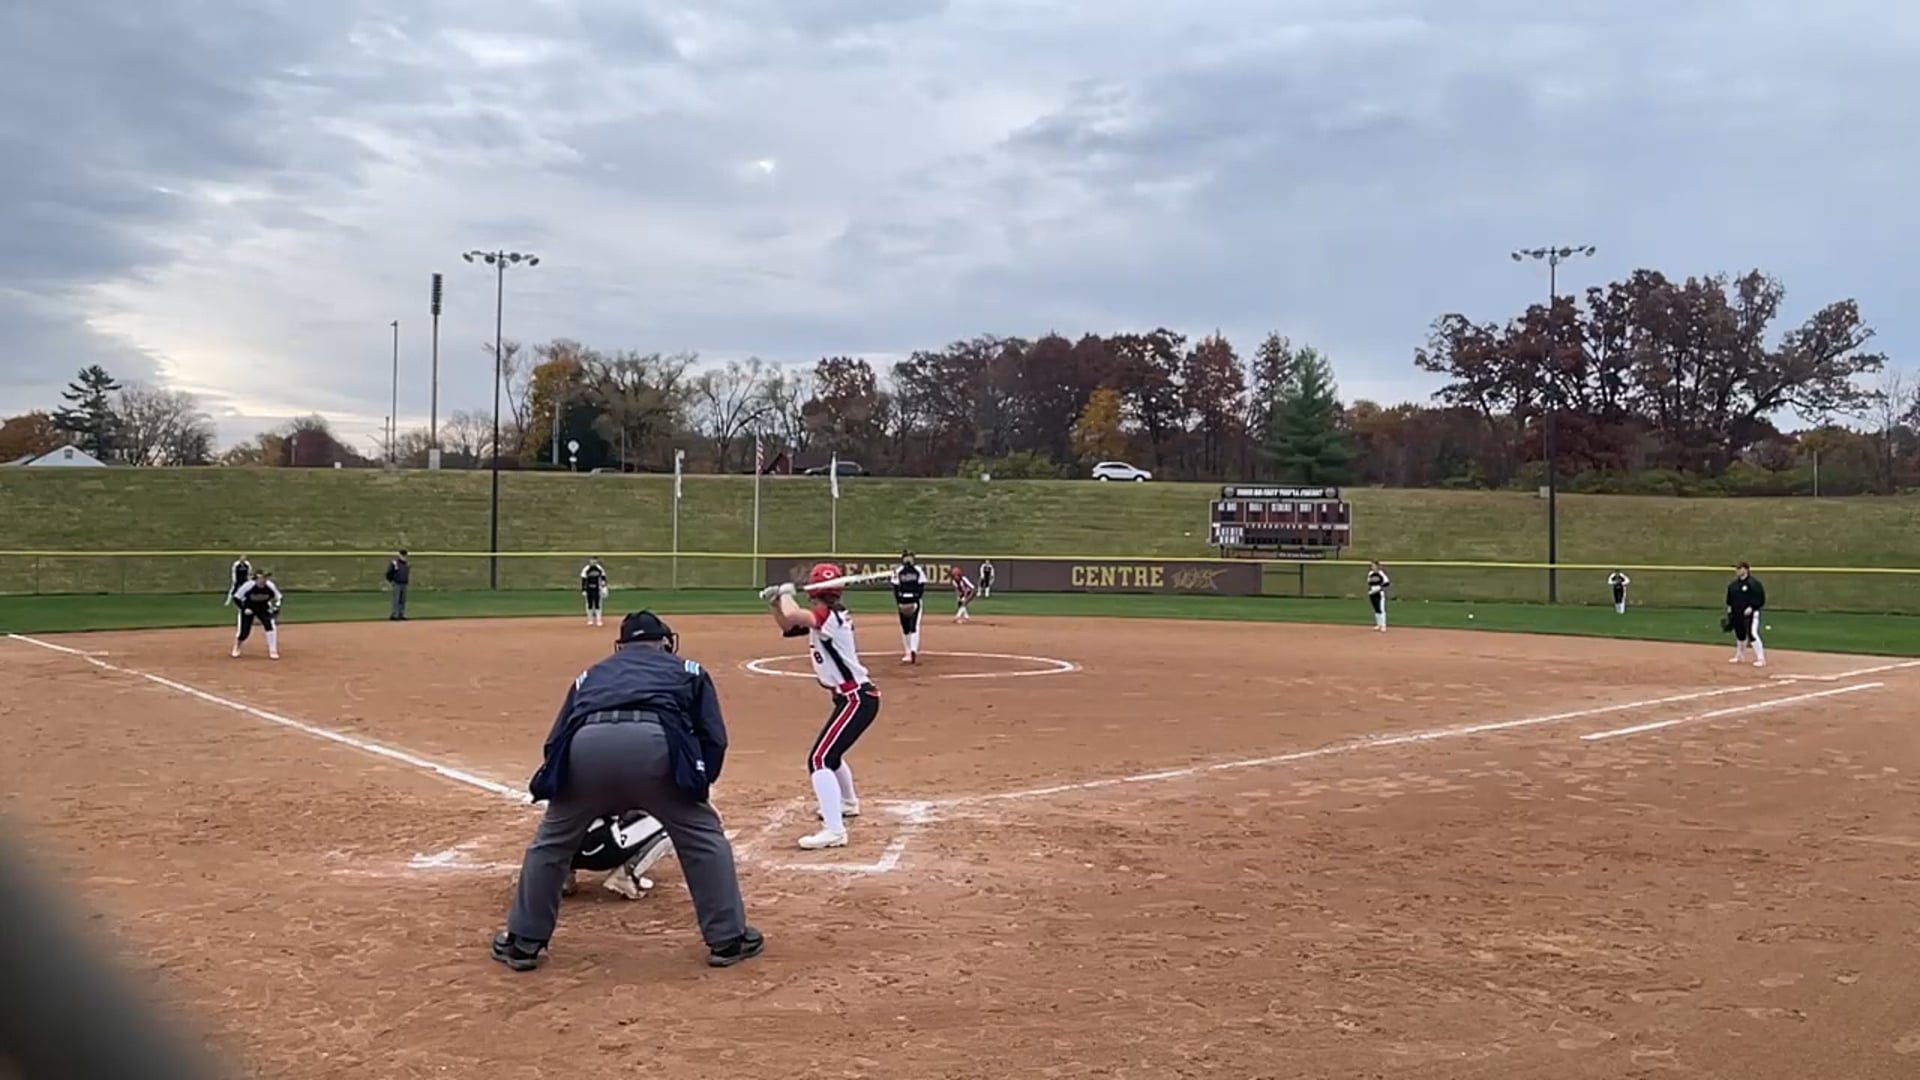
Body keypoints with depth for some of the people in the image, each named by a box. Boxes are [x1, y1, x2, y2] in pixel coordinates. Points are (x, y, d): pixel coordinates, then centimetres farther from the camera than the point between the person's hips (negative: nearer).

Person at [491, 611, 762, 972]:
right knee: (703, 837, 18)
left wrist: (586, 802, 43)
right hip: (656, 742, -2)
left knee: (552, 840, 25)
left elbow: (555, 743, 33)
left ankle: (522, 942, 31)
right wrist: (696, 786, 33)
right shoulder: (688, 671, 34)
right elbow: (714, 739, 21)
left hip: (586, 744, 2)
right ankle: (727, 939, 20)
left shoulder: (591, 675, 40)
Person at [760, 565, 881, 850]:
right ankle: (848, 804, 54)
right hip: (852, 698, 11)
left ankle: (834, 830, -23)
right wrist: (776, 602, 3)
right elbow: (787, 626, 21)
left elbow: (792, 616, -33)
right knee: (830, 752, 31)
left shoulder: (830, 617, -19)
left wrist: (785, 593, -13)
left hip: (857, 699, -11)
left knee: (819, 759, -18)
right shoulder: (821, 620, 10)